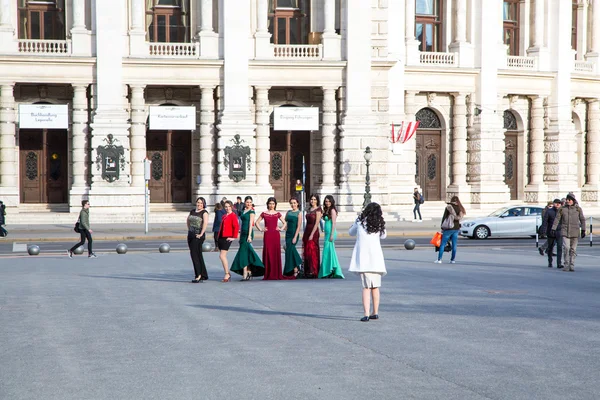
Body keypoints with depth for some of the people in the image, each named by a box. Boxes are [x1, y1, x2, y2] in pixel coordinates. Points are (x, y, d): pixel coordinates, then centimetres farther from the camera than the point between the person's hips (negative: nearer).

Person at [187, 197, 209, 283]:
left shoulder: (204, 212, -7)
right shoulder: (192, 211, 14)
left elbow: (206, 222, -21)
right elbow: (188, 220, 30)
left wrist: (201, 234, -24)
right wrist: (189, 229, 22)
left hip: (198, 236, -7)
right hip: (191, 235, 7)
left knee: (194, 254, -12)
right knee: (198, 255, 10)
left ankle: (199, 275, -8)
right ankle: (204, 275, 17)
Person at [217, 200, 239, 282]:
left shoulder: (233, 215, -7)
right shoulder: (224, 216, 18)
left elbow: (236, 227, -15)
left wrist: (234, 237, -16)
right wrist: (219, 236, 16)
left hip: (227, 238, -9)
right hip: (221, 238, 9)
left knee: (222, 256, -15)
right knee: (223, 256, 10)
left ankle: (227, 274, -8)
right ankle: (228, 274, 19)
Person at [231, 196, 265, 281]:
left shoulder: (251, 211, -5)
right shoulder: (243, 211, 17)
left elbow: (251, 223, -12)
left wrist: (249, 235, -18)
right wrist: (240, 236, 19)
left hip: (248, 232, -7)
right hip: (243, 233, 7)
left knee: (244, 252, -11)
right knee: (247, 252, 8)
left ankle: (245, 274, -12)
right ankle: (249, 272, 13)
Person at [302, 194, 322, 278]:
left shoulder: (318, 210, -8)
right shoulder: (309, 209, 15)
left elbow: (316, 223, -14)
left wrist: (312, 234, -19)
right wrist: (304, 234, 14)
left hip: (314, 231, -8)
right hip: (307, 231, 8)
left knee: (312, 251, -6)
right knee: (306, 252, 8)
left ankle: (313, 271, -1)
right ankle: (307, 271, 14)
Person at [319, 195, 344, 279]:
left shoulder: (332, 210, -10)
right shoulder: (326, 210, 16)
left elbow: (333, 223, -15)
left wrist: (332, 235, -19)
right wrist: (324, 232, 19)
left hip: (331, 233, -9)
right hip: (327, 233, 9)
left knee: (328, 251, -8)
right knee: (330, 252, 8)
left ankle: (328, 271, -6)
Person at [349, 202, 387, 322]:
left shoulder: (360, 221, 2)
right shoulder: (379, 225, 4)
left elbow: (351, 232, 17)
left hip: (363, 259, -1)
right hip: (375, 258, 1)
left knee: (366, 287, -4)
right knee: (375, 287, 13)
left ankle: (366, 314, -14)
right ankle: (375, 313, 22)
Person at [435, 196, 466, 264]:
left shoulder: (448, 207, -7)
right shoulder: (460, 208, 5)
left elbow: (444, 218, -5)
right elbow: (460, 218, 3)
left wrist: (442, 227, 1)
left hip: (448, 228, -4)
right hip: (456, 228, 4)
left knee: (442, 244, 1)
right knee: (454, 245, 8)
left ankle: (439, 259, -2)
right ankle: (452, 260, 9)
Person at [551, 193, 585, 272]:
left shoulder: (578, 209, 2)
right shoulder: (562, 209, 1)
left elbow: (582, 220, 6)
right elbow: (557, 219, 3)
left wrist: (583, 230, 1)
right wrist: (553, 229, -2)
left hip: (575, 232, 1)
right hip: (565, 231, -1)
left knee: (573, 249, 3)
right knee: (566, 247, -13)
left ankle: (572, 266, 11)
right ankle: (566, 265, -2)